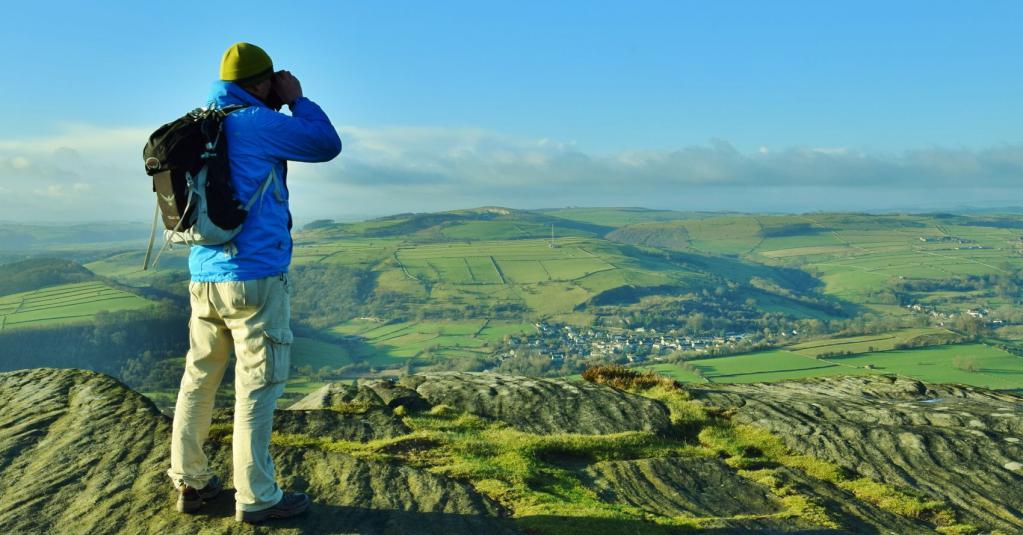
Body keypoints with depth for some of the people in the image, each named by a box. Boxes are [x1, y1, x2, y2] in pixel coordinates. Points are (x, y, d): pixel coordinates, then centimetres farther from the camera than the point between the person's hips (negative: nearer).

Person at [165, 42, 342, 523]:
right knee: (257, 387, -1)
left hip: (204, 277, 8)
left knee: (198, 379, 15)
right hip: (255, 276, -8)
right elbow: (328, 145, -3)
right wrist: (297, 100, 6)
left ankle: (190, 482, 24)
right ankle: (256, 498, 7)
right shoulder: (257, 123, -11)